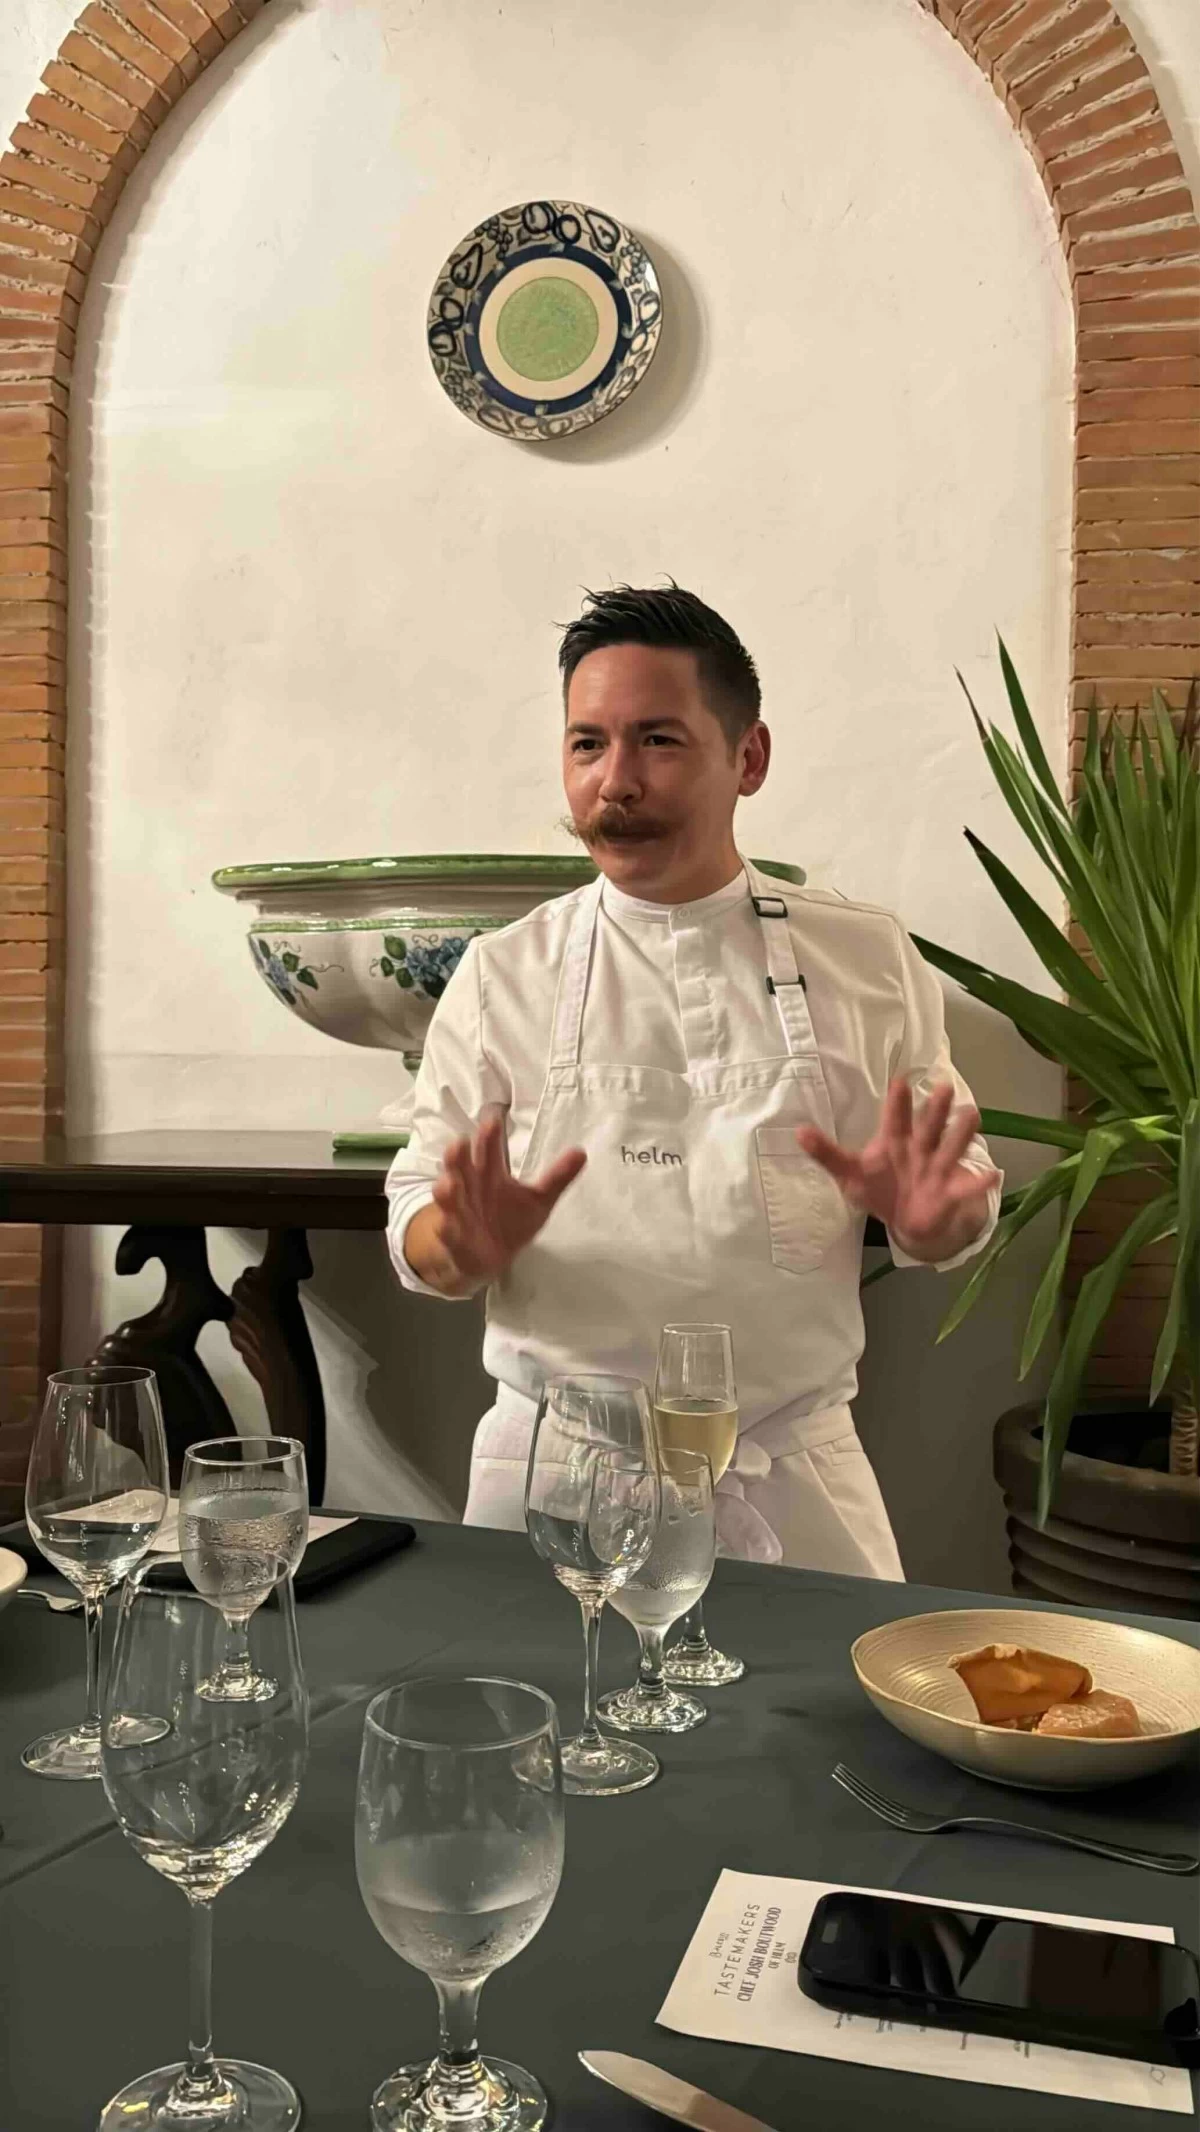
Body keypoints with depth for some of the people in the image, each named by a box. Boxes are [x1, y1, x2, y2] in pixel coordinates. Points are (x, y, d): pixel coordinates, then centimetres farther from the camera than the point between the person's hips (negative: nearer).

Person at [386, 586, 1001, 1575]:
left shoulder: (868, 958, 2)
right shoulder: (502, 976, 0)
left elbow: (959, 1190, 7)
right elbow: (416, 1219, 1)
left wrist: (935, 1214, -16)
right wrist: (464, 1246, -21)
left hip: (797, 1479, 1)